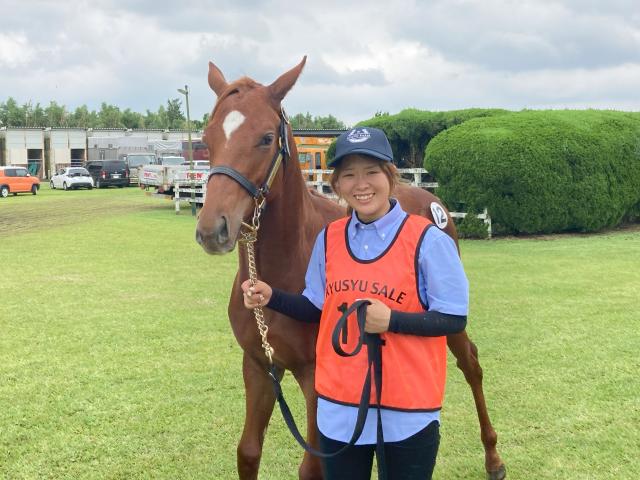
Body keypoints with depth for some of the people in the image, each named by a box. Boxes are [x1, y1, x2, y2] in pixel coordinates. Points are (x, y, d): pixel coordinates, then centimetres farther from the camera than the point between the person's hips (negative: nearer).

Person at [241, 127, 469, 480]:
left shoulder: (427, 240, -13)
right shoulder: (328, 239, 2)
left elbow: (454, 319, -11)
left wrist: (391, 320, -25)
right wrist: (272, 298, -5)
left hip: (408, 410, -4)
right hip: (339, 405, 4)